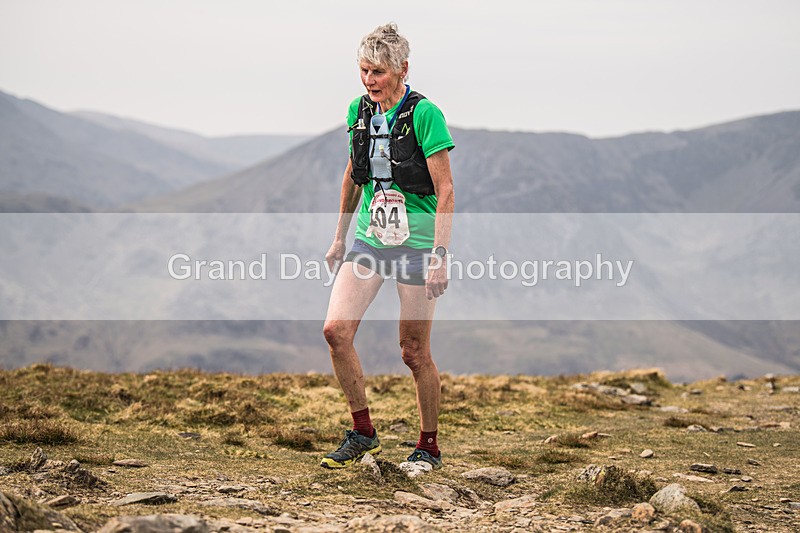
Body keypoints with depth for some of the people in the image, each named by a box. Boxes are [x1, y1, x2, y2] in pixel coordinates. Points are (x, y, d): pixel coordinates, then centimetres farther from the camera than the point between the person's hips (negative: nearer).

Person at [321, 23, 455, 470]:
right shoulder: (360, 111, 6)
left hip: (416, 244, -6)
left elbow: (445, 191, -14)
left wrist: (440, 257, -19)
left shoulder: (424, 114, -13)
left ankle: (429, 447, 18)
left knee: (415, 352, 0)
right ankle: (363, 433, 7)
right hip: (369, 240, 6)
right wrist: (340, 238, 21)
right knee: (336, 330, -8)